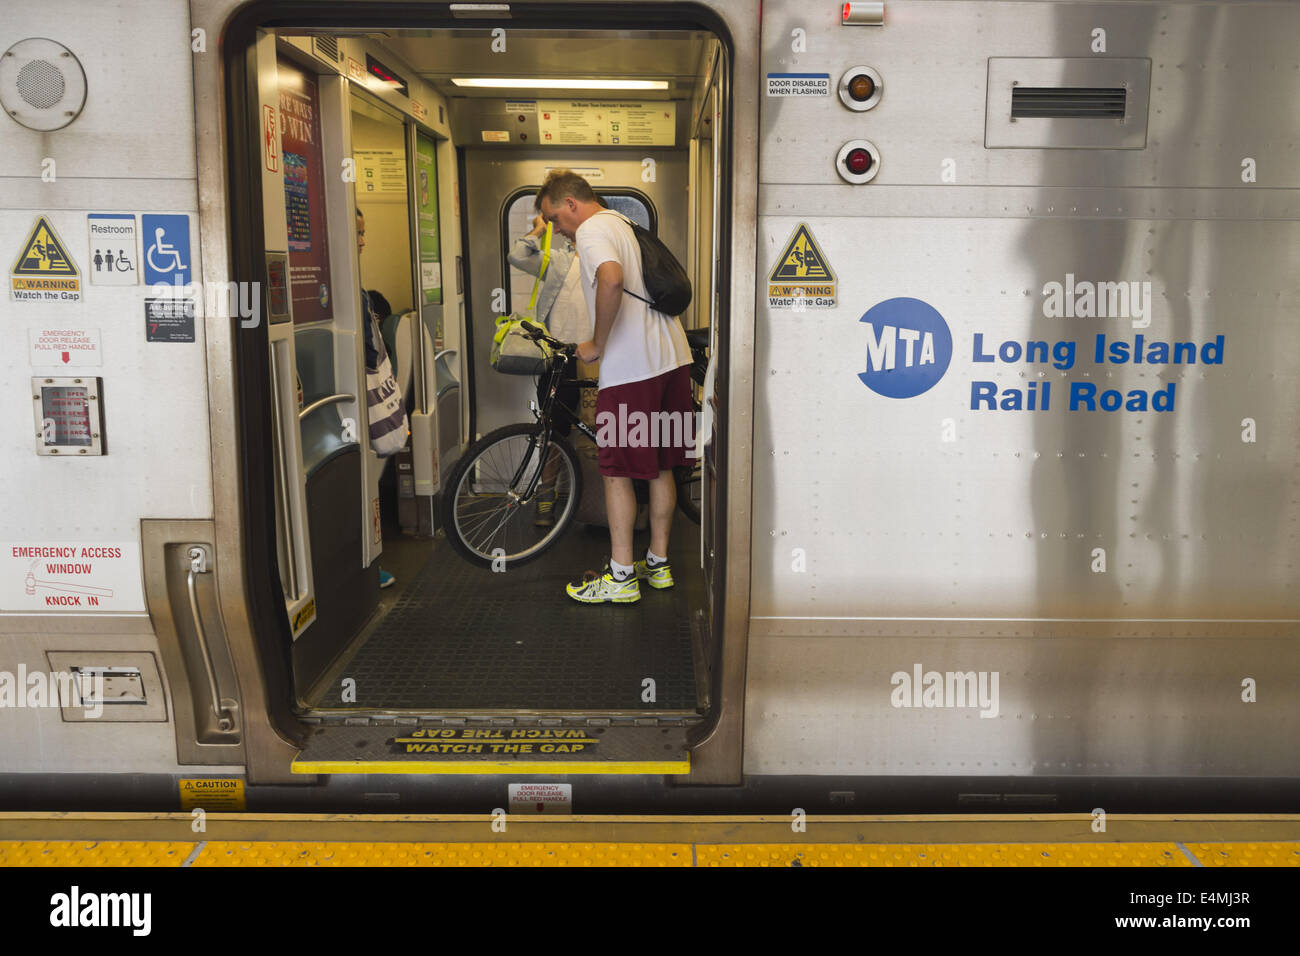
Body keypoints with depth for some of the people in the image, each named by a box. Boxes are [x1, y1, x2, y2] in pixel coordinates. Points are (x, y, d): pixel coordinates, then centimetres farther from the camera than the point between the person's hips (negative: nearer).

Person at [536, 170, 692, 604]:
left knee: (617, 471, -1)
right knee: (660, 466, 14)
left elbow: (611, 280, -29)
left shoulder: (592, 230, -8)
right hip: (672, 357, 9)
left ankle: (621, 577, 4)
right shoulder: (623, 224, 21)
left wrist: (597, 345, -18)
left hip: (631, 369, -9)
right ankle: (658, 563, 24)